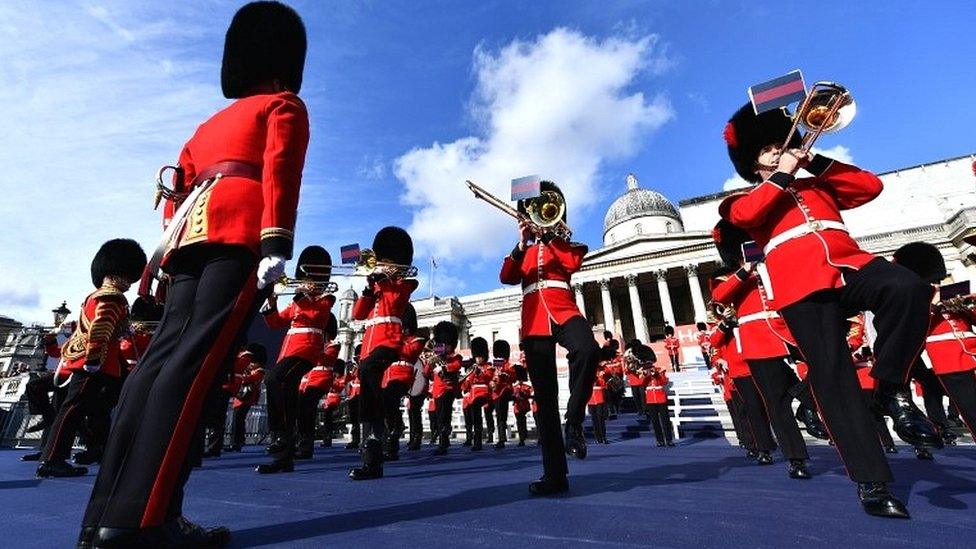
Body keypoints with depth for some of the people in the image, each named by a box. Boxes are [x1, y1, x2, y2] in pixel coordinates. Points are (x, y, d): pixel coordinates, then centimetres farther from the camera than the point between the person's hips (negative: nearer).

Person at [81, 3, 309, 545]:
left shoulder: (210, 123, 35)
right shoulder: (285, 106, 14)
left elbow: (175, 195, 27)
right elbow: (279, 169, -8)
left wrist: (177, 255, 27)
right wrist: (277, 243, -20)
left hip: (191, 234, 7)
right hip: (239, 233, -7)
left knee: (160, 358, -1)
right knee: (195, 359, -17)